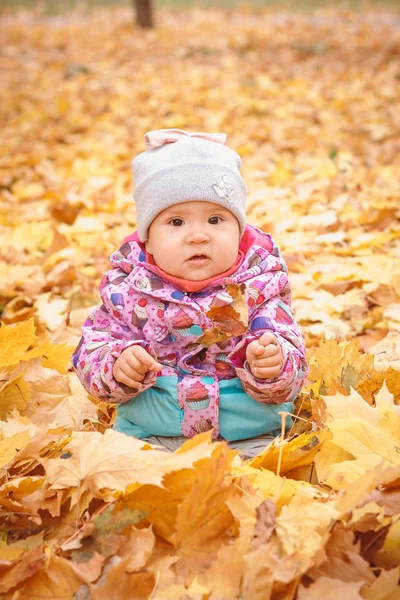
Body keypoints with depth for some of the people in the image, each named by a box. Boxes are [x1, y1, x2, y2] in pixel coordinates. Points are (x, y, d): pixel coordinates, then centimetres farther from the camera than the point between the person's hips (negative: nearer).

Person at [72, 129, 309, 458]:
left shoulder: (258, 287, -6)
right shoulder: (128, 289, -3)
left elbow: (291, 373, -8)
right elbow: (92, 350, 1)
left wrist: (272, 365, -31)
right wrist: (116, 365, -21)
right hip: (149, 435, 1)